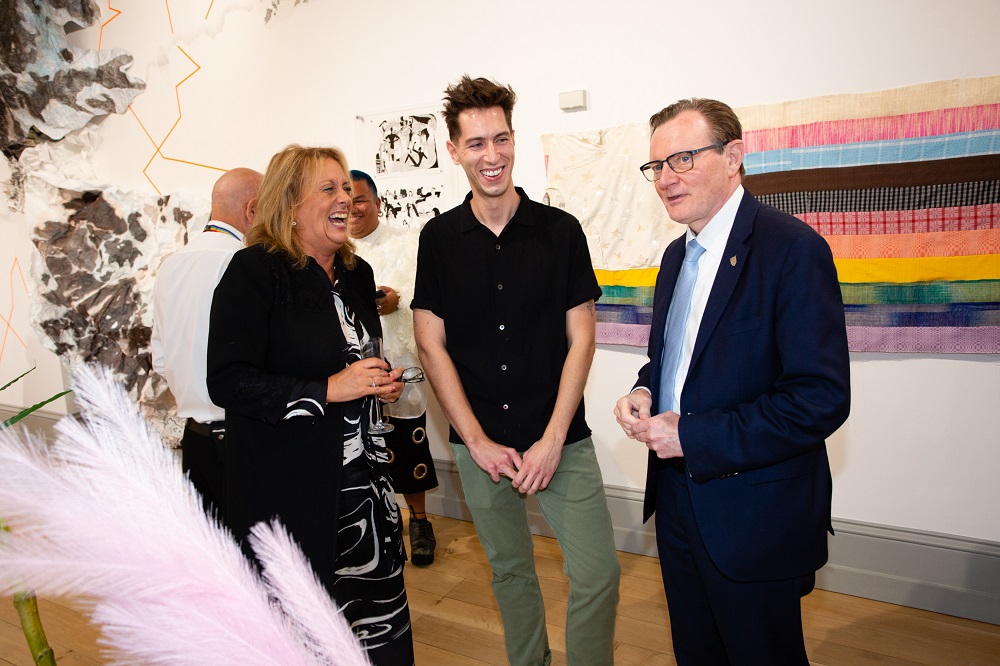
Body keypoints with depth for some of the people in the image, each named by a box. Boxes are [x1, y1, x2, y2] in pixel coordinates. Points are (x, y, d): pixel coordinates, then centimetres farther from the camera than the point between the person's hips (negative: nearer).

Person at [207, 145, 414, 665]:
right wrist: (327, 390, -23)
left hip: (361, 473, 6)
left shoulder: (357, 273, 9)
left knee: (375, 598, 12)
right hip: (288, 485, -6)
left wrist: (381, 383, 4)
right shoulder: (255, 270, -12)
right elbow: (227, 382, -18)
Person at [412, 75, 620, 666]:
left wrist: (552, 440, -10)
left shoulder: (560, 230, -2)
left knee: (598, 573, -2)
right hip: (480, 443, 1)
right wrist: (479, 442, -7)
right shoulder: (439, 238, 1)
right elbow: (432, 345, -1)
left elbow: (581, 339, -3)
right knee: (510, 571, 17)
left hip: (560, 440, -1)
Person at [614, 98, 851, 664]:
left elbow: (822, 398, -24)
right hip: (678, 501, 7)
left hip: (754, 518, -7)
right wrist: (644, 393, -4)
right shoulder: (678, 255, 8)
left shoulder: (793, 248, -18)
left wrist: (693, 437, -22)